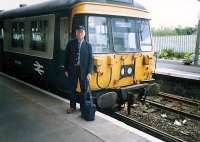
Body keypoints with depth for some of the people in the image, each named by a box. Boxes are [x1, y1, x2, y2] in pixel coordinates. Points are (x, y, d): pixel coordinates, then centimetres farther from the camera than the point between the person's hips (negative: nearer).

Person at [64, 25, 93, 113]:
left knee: (84, 89, 8)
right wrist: (66, 70, 0)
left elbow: (90, 59, -3)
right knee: (72, 89, 10)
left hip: (83, 70, 0)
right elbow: (66, 57, 4)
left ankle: (83, 107, 22)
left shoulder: (88, 45, 1)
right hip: (72, 69, 1)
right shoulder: (70, 43, 3)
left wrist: (89, 72, -10)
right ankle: (72, 106, 25)